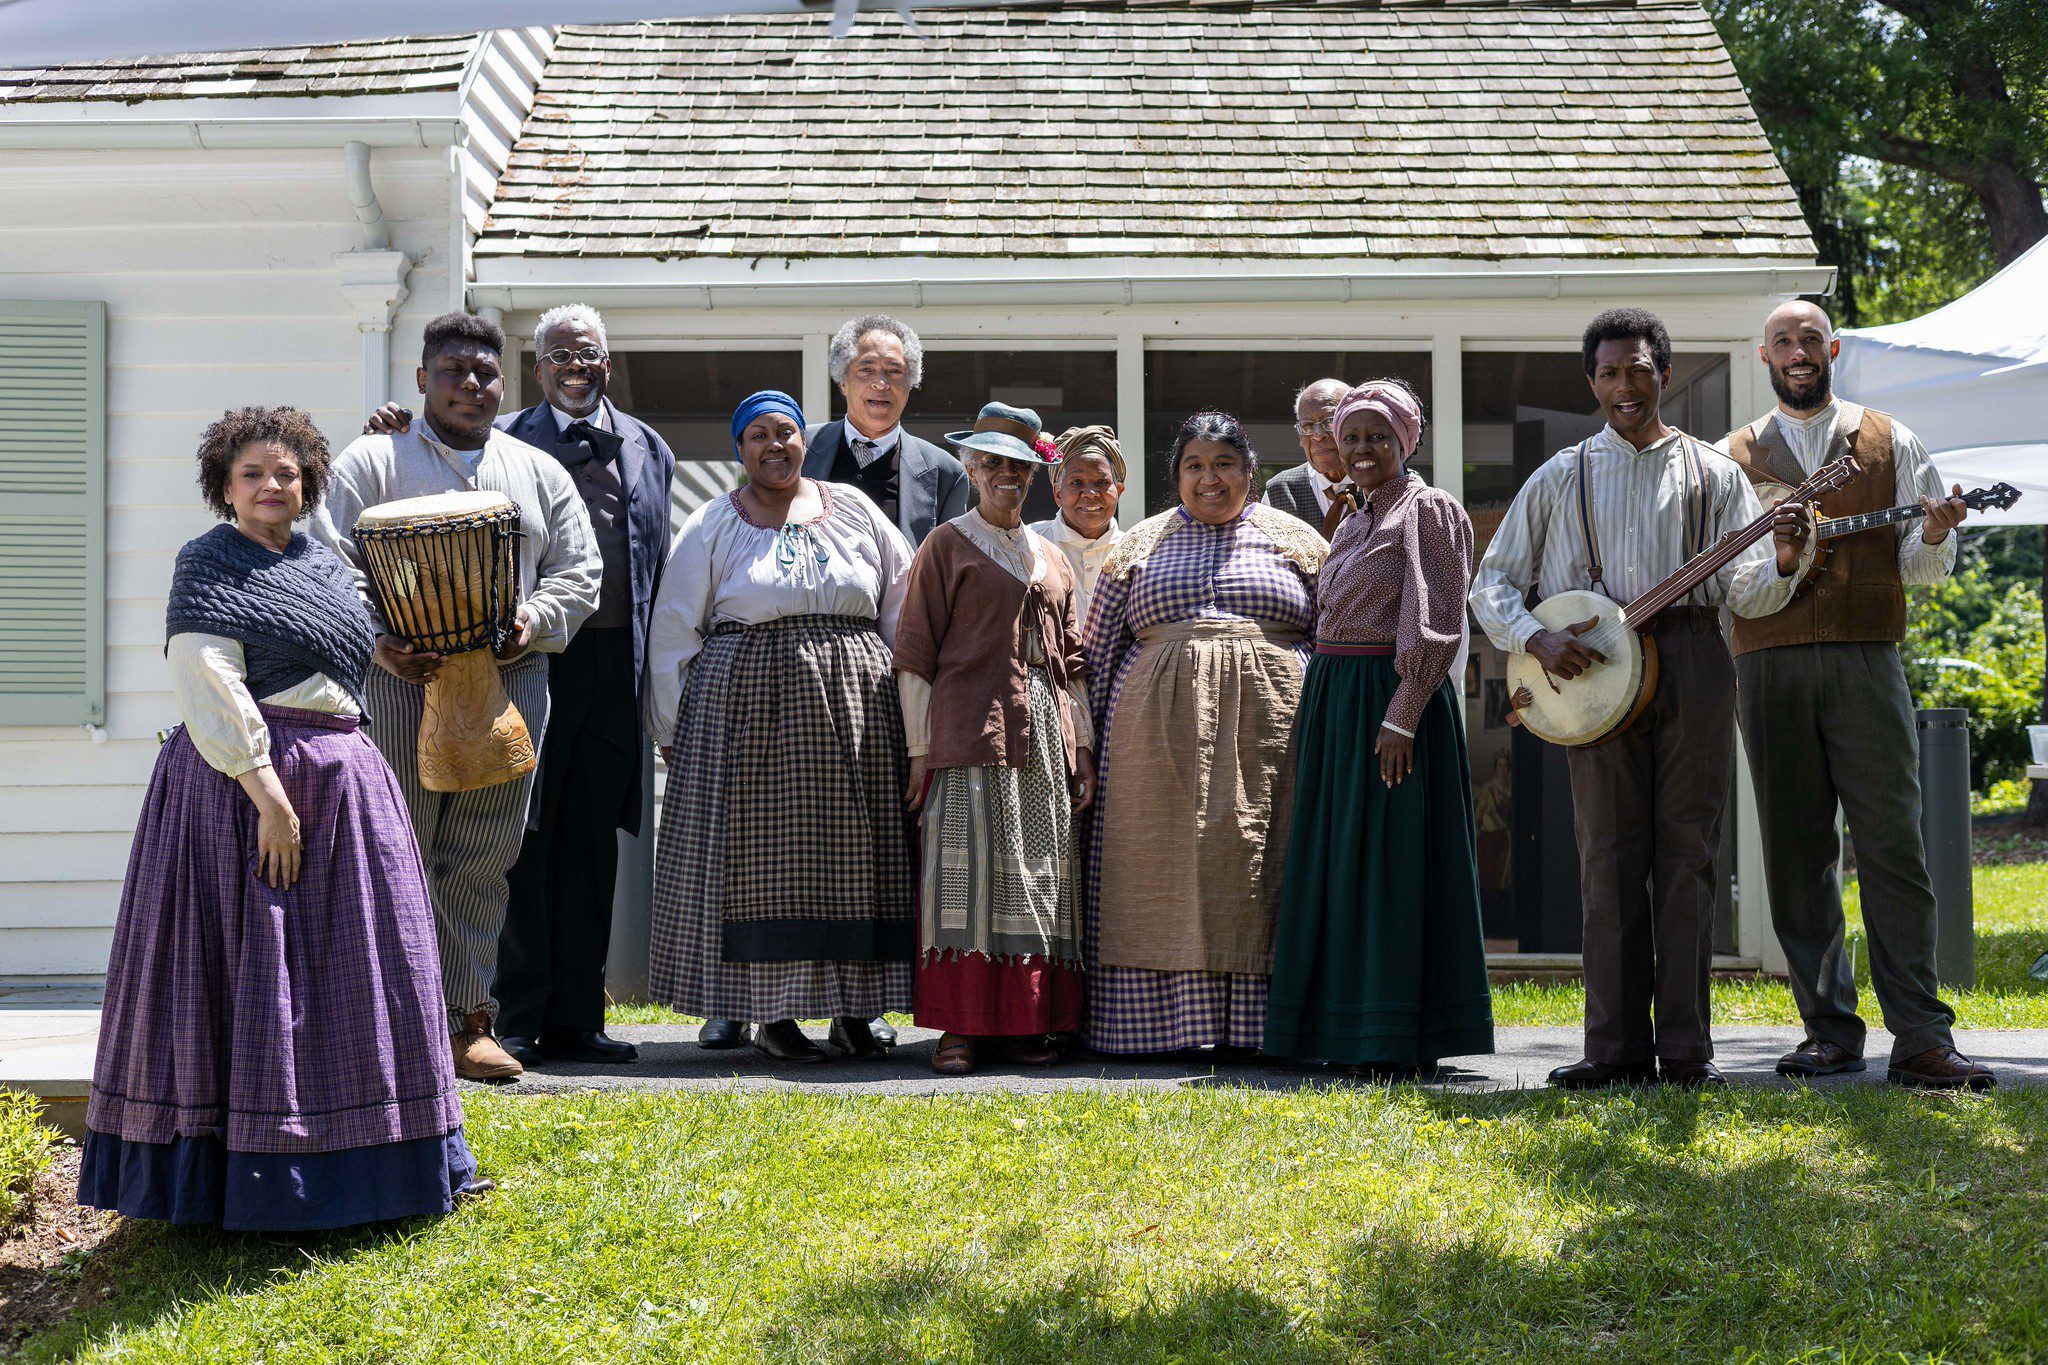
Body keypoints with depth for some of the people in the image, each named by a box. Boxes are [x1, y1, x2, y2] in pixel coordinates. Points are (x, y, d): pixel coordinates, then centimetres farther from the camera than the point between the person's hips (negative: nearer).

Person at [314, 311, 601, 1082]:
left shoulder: (540, 473, 17)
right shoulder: (373, 463, 7)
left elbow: (578, 570, 13)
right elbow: (334, 567, -1)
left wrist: (537, 622, -6)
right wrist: (377, 641, -16)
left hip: (511, 680, 3)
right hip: (403, 678, -3)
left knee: (483, 857, 3)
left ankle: (465, 1017, 10)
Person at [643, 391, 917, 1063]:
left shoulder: (854, 511, 11)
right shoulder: (713, 526, 6)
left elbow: (903, 605, 14)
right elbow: (673, 630, 5)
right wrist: (673, 731, 1)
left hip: (854, 704, 2)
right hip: (746, 701, -2)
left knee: (852, 854, 1)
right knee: (763, 854, -3)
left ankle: (852, 1009, 8)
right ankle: (772, 1013, 2)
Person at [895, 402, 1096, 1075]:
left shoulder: (1051, 560, 19)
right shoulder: (947, 546, 4)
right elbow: (914, 654, 0)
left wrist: (1083, 748, 11)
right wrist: (920, 751, -7)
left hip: (1046, 736, 5)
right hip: (970, 734, -5)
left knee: (1039, 877, 4)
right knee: (969, 875, -7)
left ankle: (1024, 1025, 10)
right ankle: (961, 1027, -4)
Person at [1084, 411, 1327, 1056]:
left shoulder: (1297, 541, 11)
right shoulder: (1142, 545, 13)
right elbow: (1101, 652, 14)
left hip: (1268, 730, -1)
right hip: (1161, 730, 1)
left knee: (1260, 863, -4)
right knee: (1165, 867, -2)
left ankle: (1255, 1021, -1)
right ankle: (1166, 1021, 2)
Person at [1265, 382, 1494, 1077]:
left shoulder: (1430, 511, -6)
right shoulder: (1353, 523, 20)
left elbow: (1436, 626, -14)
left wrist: (1401, 715, -22)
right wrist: (1323, 704, 15)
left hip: (1391, 698, -9)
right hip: (1334, 702, 9)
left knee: (1389, 858, -8)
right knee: (1340, 857, 9)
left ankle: (1402, 1043, -3)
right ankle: (1351, 1029, 15)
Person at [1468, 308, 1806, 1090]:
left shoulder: (1713, 475, 13)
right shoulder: (1560, 478, 13)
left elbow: (1744, 591, 4)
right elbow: (1492, 584, 11)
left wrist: (1781, 565, -18)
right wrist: (1536, 639, -7)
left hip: (1693, 664, 0)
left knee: (1686, 855, -1)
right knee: (1609, 857, -2)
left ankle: (1687, 1047, 3)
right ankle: (1617, 1046, 3)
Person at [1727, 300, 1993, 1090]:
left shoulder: (1888, 443, 14)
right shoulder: (1735, 457, 15)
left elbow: (1923, 565, 12)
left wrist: (1933, 536, -11)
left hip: (1865, 661, -1)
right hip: (1768, 663, 1)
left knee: (1892, 841, -9)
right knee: (1797, 852, 1)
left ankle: (1922, 1040, -10)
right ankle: (1830, 1029, 9)